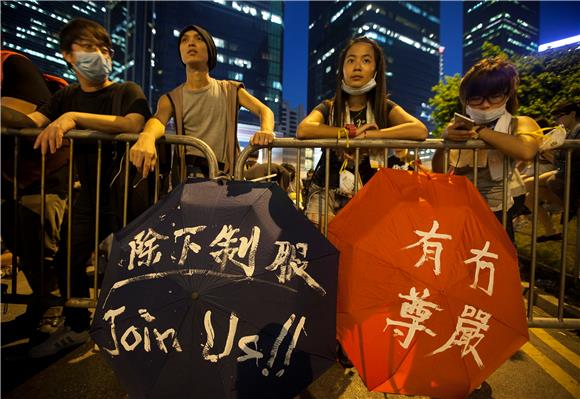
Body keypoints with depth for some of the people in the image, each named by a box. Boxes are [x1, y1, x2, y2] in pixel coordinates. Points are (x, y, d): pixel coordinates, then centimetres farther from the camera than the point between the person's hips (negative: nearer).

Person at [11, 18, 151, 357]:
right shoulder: (68, 97, 16)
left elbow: (133, 124, -23)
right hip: (91, 196, 5)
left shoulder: (128, 91, 0)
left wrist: (75, 118, -27)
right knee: (68, 258, 4)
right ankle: (76, 326, 30)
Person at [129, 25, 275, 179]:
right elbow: (159, 120, -11)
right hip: (190, 167, -1)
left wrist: (266, 130, -25)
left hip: (224, 170, 2)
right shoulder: (171, 99, 10)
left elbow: (265, 111, 0)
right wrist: (147, 136, -37)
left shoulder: (230, 90, 12)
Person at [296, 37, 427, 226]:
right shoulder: (328, 108, 3)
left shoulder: (384, 107, 5)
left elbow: (420, 130, -14)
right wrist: (351, 132, -16)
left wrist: (366, 135, -19)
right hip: (327, 190, 0)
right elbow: (302, 130, -19)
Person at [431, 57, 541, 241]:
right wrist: (445, 140, -19)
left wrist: (480, 131, -17)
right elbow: (438, 173, -4)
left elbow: (526, 151, -25)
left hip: (496, 215, -1)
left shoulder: (520, 124, 0)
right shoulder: (458, 128, 5)